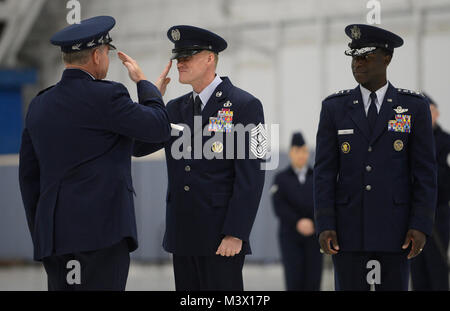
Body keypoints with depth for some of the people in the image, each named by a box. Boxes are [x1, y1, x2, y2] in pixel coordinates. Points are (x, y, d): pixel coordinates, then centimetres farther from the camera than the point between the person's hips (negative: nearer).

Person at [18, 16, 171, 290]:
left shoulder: (39, 106, 14)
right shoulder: (104, 96, -8)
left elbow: (29, 176, 18)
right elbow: (159, 128, 0)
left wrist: (40, 235, 23)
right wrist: (143, 83, 16)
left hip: (53, 235, 7)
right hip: (101, 229, -7)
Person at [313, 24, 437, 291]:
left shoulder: (415, 107, 2)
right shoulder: (335, 108, 5)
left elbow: (426, 172, 0)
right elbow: (325, 172, 2)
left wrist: (421, 226, -10)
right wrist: (324, 226, -7)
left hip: (394, 229, -1)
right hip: (349, 227, 1)